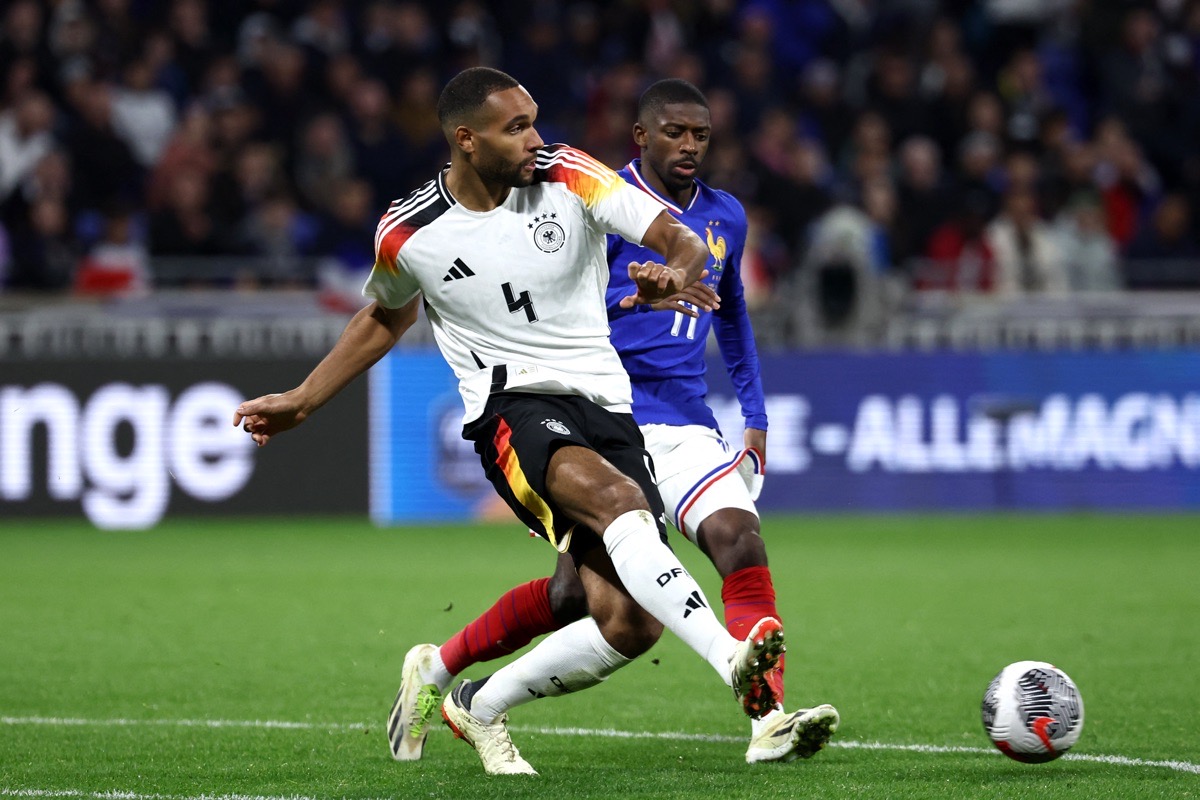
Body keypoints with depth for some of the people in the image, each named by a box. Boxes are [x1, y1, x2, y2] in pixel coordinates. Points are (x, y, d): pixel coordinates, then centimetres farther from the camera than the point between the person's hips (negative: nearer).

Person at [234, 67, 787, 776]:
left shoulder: (568, 178, -1)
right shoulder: (408, 235, 1)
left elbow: (682, 240, -8)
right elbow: (388, 317, 24)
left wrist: (675, 274, -32)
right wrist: (303, 400, 26)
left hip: (606, 408, 3)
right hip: (514, 407, -3)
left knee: (631, 625, -9)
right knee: (619, 500, -37)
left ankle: (480, 706, 15)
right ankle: (732, 659, -52)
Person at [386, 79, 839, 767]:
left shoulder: (725, 216, 15)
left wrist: (755, 414, 25)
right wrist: (638, 292, -28)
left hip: (687, 421, 5)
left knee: (742, 543, -20)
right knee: (575, 592, -9)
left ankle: (770, 722, -29)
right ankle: (434, 669, 14)